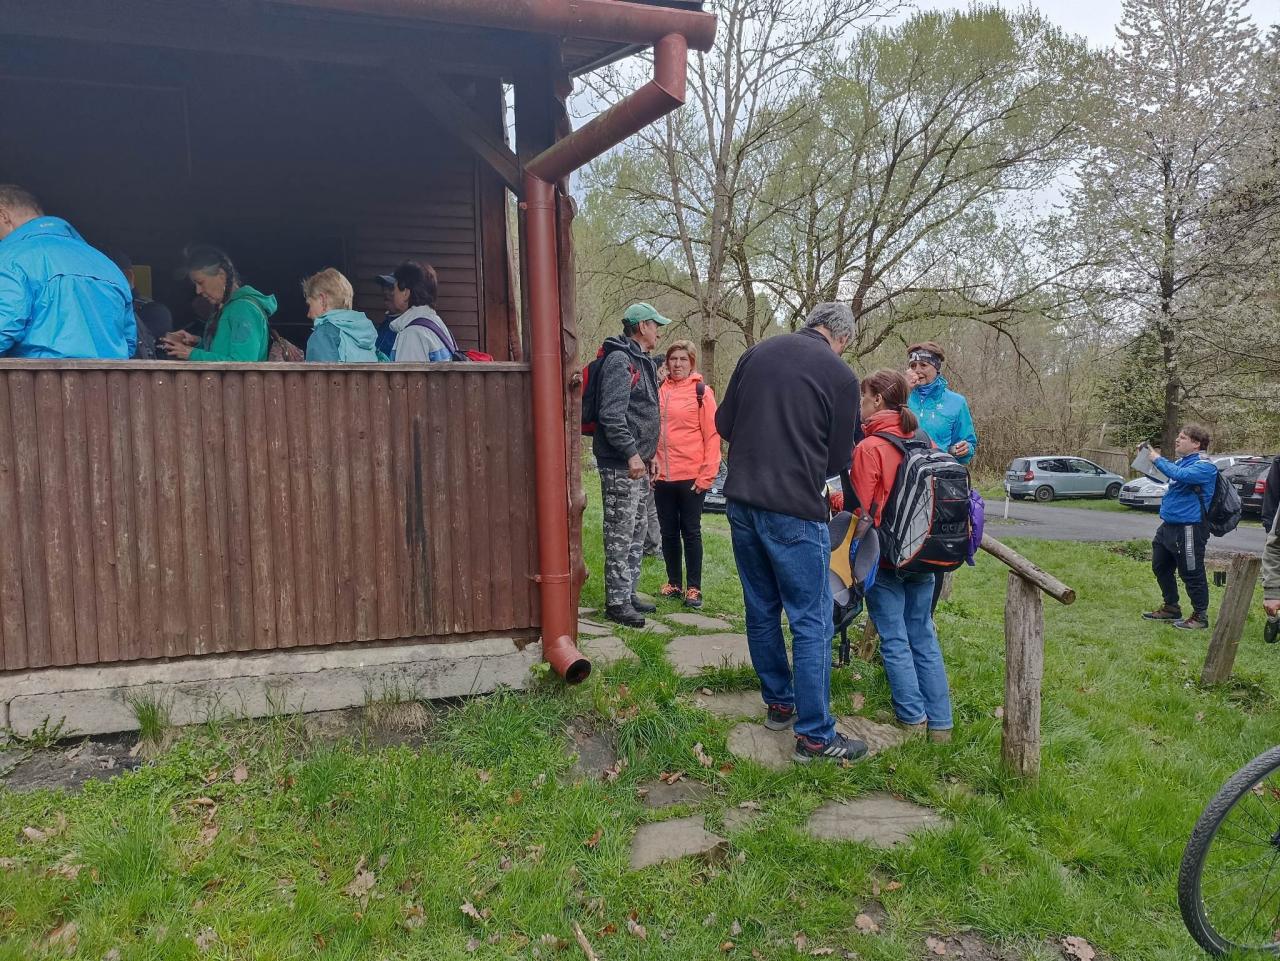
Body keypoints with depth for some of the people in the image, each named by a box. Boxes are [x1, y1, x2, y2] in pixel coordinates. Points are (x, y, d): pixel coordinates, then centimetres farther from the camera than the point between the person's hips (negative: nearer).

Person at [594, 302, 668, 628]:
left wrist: (649, 454, 21)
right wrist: (631, 454, -23)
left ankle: (629, 593, 25)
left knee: (636, 534, 15)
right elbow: (611, 414, -22)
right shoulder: (619, 360, -13)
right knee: (620, 535, -5)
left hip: (639, 463, 10)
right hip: (621, 465, -10)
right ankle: (617, 601, 3)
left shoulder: (643, 362, 19)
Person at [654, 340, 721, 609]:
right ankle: (674, 583, 24)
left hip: (691, 477, -4)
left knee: (691, 532, 4)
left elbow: (712, 435, -6)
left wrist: (707, 475, -11)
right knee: (669, 532, 11)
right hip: (662, 476, 4)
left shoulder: (701, 391, -3)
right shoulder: (659, 391, 9)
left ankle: (694, 588, 13)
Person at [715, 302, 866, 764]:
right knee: (811, 622, 3)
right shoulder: (841, 376, -5)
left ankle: (779, 704, 32)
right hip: (794, 512, -6)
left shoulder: (757, 352, 7)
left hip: (741, 503, 6)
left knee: (761, 611, 17)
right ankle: (814, 735, 9)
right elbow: (838, 459, 3)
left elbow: (723, 423, 11)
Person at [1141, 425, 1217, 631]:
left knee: (1192, 574, -1)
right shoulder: (1182, 461, 13)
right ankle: (1171, 608, 33)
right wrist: (1149, 457, 15)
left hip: (1188, 529, -10)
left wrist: (1157, 459, -20)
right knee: (1160, 567, 18)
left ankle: (1200, 616, 12)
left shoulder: (1204, 465, -15)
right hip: (1169, 526, 10)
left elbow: (1179, 475, -32)